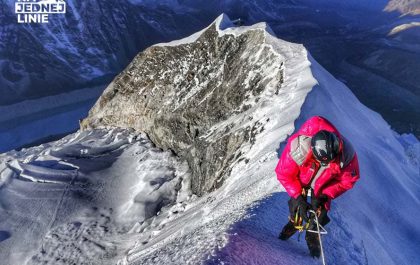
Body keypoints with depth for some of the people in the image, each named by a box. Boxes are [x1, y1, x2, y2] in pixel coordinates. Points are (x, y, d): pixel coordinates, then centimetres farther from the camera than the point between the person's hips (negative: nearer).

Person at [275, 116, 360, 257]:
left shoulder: (346, 154, -38)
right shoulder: (298, 149, -44)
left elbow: (347, 181, -18)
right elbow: (284, 174, -25)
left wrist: (324, 195, -25)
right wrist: (299, 197, -28)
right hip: (300, 180, 0)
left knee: (320, 212, 2)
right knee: (296, 205, 6)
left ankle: (313, 237, 32)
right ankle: (293, 223, 41)